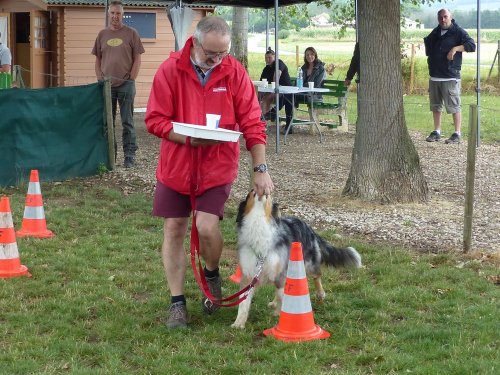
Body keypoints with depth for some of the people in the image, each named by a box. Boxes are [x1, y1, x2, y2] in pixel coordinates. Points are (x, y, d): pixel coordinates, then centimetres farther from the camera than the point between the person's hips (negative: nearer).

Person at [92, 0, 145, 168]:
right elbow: (98, 60, 13)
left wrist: (130, 80, -6)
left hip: (125, 85, -3)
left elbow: (137, 59, 0)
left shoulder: (131, 33, 1)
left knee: (127, 122, 0)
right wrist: (100, 80, 3)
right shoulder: (102, 34, 10)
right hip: (106, 85, 3)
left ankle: (129, 156, 4)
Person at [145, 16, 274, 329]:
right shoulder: (171, 70, -10)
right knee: (174, 230, 4)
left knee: (207, 227, -15)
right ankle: (178, 303, 16)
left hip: (217, 167, -1)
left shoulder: (235, 72, -8)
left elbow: (252, 123, -8)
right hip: (176, 165, 1)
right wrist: (189, 138, -23)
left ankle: (212, 275, 17)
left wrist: (261, 168, -14)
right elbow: (155, 120, -9)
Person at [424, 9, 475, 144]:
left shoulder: (458, 32, -6)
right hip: (434, 76, 7)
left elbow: (472, 45, -16)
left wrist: (455, 48, -26)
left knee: (454, 107, -5)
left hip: (450, 77, -7)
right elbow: (427, 42, 35)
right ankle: (436, 132, 21)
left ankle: (457, 134, 0)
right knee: (435, 106, 12)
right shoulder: (435, 33, 14)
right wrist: (429, 57, 22)